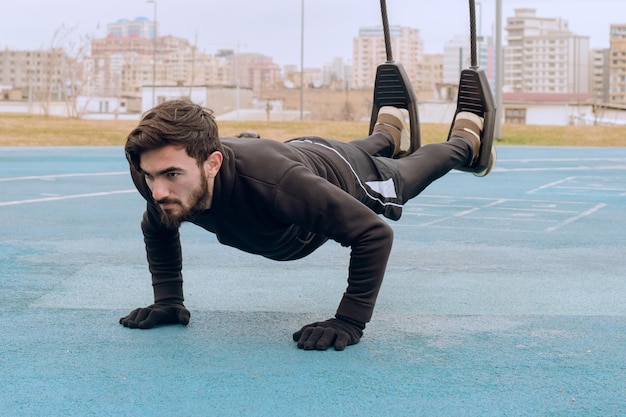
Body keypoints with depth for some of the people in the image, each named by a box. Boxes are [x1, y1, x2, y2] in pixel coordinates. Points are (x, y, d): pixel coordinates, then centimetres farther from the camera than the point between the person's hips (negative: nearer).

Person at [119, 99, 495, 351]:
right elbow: (158, 230, -10)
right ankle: (389, 131, 72)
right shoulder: (166, 184, -37)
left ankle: (465, 138, 62)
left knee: (412, 169, 31)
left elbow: (373, 233, -46)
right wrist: (168, 300, -19)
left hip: (350, 179, -4)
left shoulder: (268, 180, -54)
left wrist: (350, 323, -46)